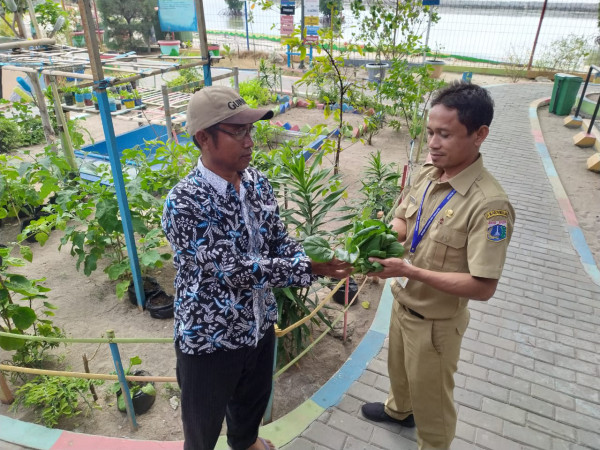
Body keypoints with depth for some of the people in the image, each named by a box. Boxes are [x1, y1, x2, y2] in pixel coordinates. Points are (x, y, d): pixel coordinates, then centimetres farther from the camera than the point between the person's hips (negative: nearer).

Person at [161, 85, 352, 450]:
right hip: (208, 338, -6)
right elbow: (232, 269, -30)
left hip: (259, 325, 6)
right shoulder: (184, 203, -27)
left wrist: (321, 262, -20)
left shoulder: (258, 183, -5)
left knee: (253, 400, 31)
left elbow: (280, 242, 0)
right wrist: (308, 268, -31)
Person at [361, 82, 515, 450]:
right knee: (399, 369, 33)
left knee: (429, 394, 18)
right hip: (403, 303, 7)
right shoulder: (428, 174, -8)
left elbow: (483, 287, -30)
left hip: (436, 321, -7)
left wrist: (409, 270, -33)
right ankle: (399, 409, 63)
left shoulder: (489, 205, -30)